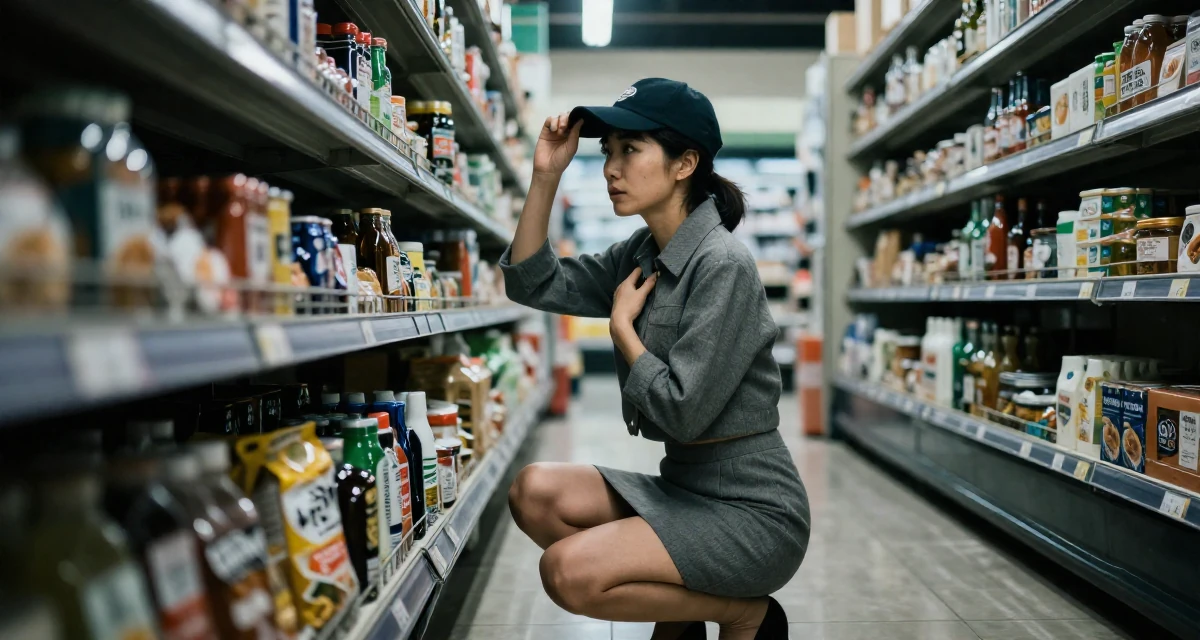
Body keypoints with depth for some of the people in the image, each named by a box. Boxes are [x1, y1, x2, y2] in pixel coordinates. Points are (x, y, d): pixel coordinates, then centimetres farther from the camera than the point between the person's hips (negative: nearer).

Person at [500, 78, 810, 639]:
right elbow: (533, 284, 7)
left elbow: (682, 412, -23)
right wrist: (545, 175, -1)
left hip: (751, 509, -8)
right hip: (682, 485, 8)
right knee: (534, 492, -7)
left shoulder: (722, 265, -19)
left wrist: (622, 327, -9)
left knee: (568, 570, -20)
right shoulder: (640, 253, 6)